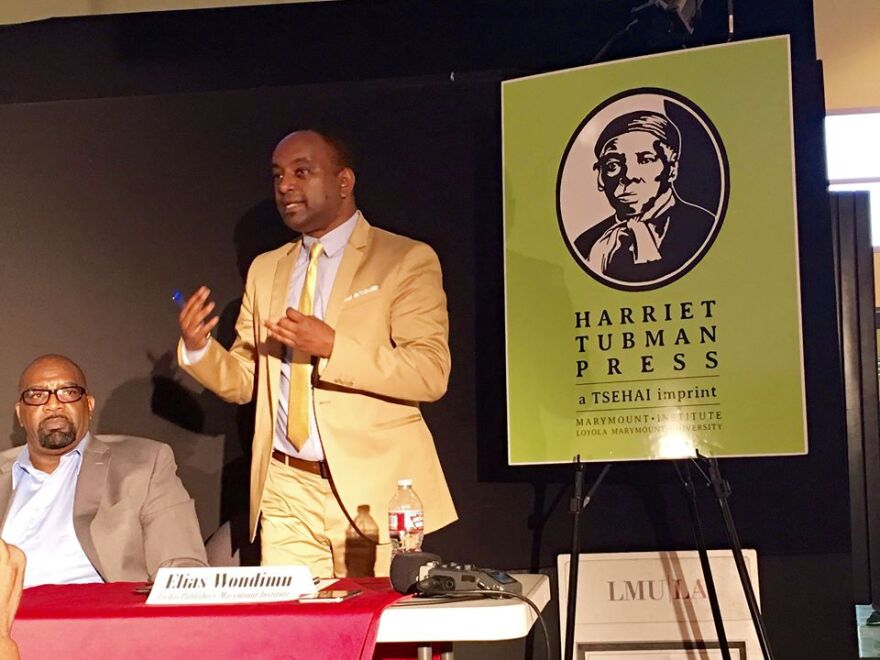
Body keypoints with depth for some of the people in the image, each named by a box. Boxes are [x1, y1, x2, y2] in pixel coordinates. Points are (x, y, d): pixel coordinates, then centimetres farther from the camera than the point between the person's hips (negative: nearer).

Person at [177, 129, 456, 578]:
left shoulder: (406, 260, -1)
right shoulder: (265, 270, 16)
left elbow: (432, 374, -12)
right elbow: (243, 382, 16)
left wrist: (333, 348, -22)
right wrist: (197, 347, -5)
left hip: (373, 489, -4)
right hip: (286, 492, 4)